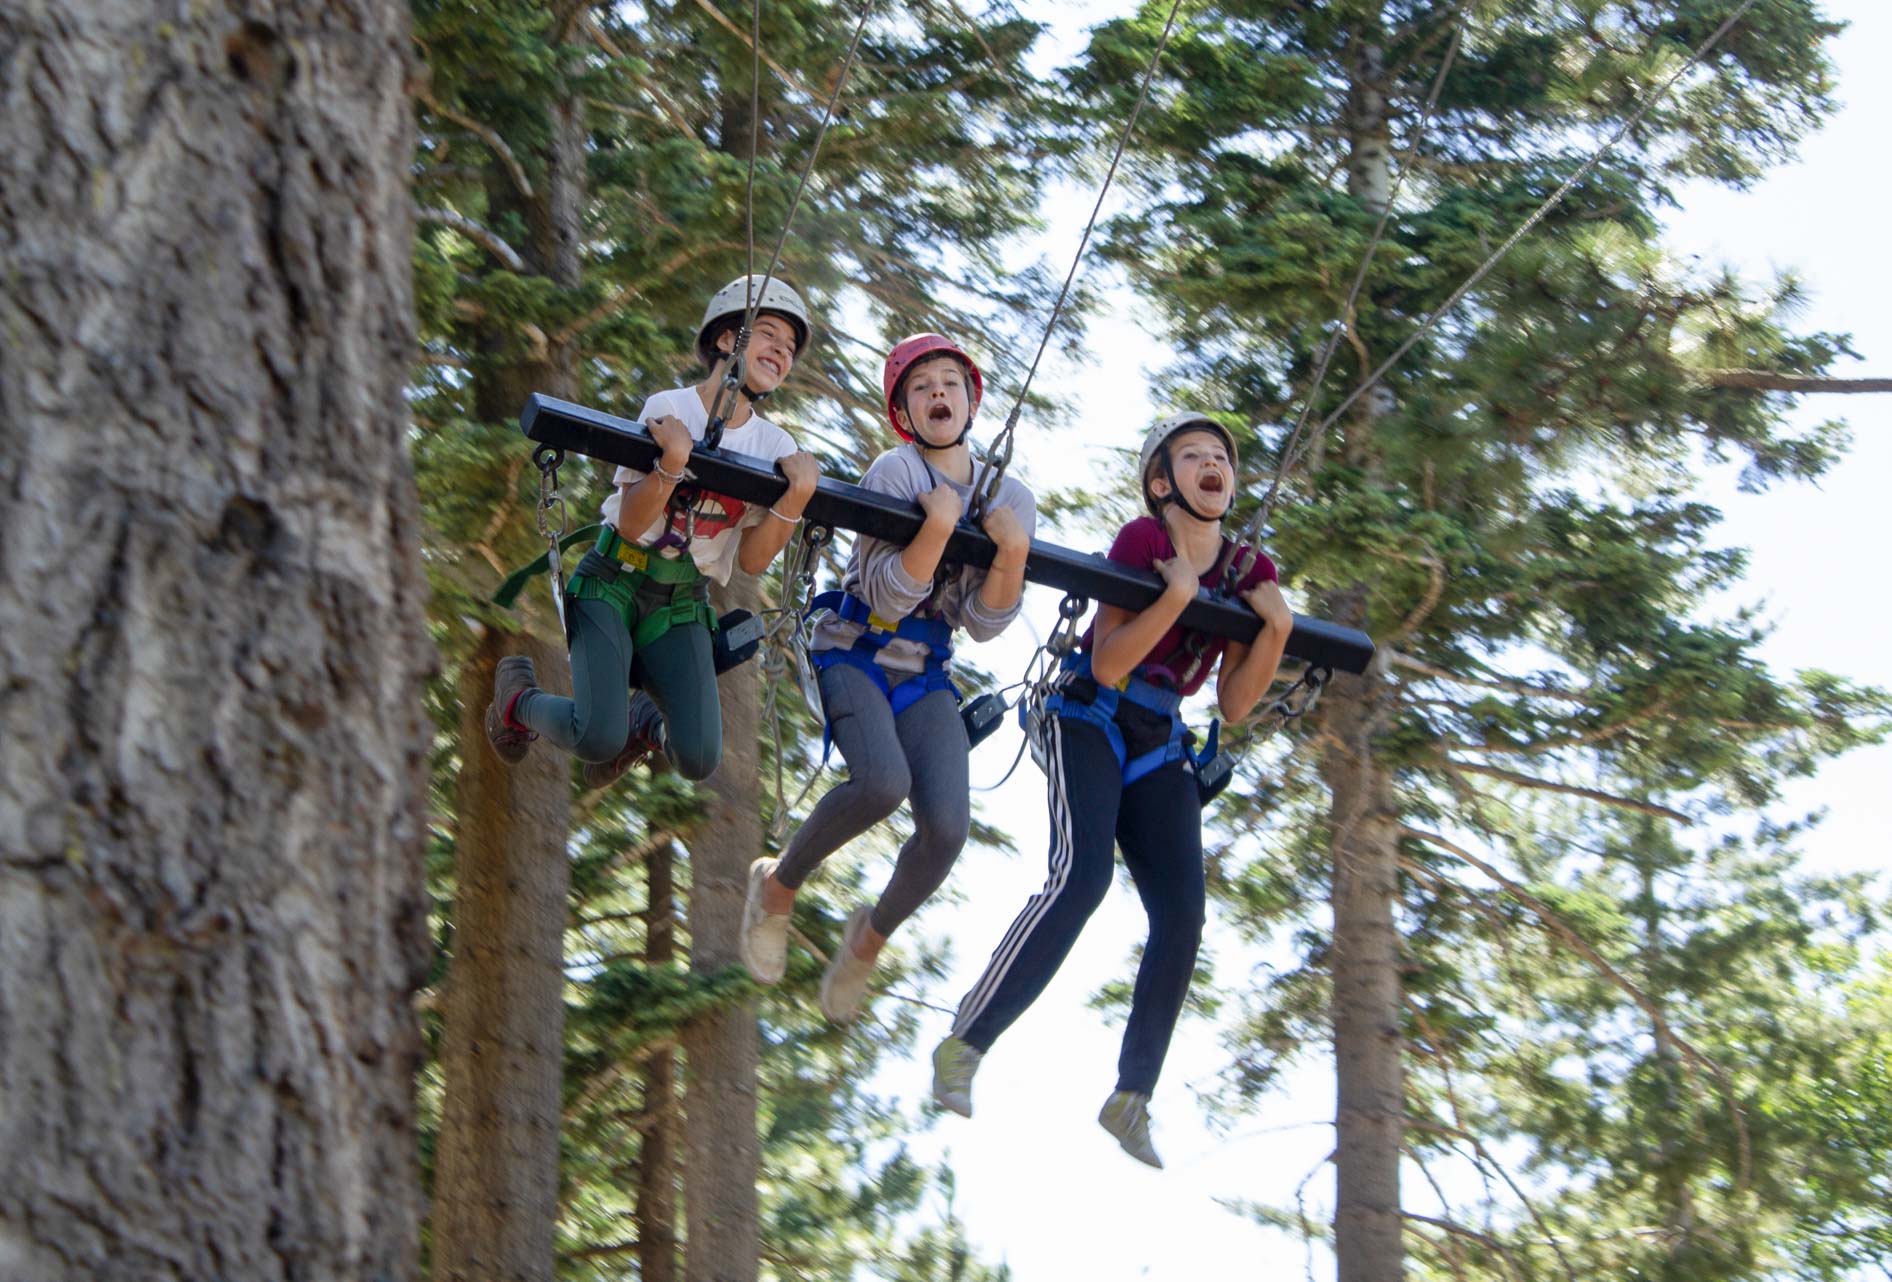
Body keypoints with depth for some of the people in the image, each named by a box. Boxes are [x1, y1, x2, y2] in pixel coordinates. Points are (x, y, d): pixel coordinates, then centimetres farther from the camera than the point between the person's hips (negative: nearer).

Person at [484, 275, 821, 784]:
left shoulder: (776, 447, 1)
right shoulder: (669, 409, -9)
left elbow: (752, 560, -6)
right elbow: (631, 524, -15)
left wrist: (796, 496, -21)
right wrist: (672, 463, -32)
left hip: (680, 606, 4)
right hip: (613, 584, -3)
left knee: (699, 760, -16)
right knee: (599, 743, -22)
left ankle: (644, 724, 20)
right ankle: (516, 695, 11)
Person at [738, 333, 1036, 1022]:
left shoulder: (1011, 498, 1)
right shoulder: (896, 472, -12)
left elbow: (981, 623, -3)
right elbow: (888, 598, -18)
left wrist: (1012, 552, -19)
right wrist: (937, 526, -31)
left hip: (925, 676, 4)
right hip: (855, 655, -4)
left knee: (947, 826, -18)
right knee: (882, 781, -33)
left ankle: (872, 935, 12)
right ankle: (779, 883, -6)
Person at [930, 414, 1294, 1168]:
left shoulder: (1248, 571, 7)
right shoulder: (1143, 538, -9)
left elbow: (1234, 705, 4)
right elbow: (1108, 662, -17)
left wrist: (1276, 629, -10)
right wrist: (1176, 594, -27)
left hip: (1158, 743, 6)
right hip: (1088, 717, -6)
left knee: (1181, 914, -10)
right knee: (1082, 875, -27)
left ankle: (1131, 1099, -1)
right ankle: (964, 1047, -21)